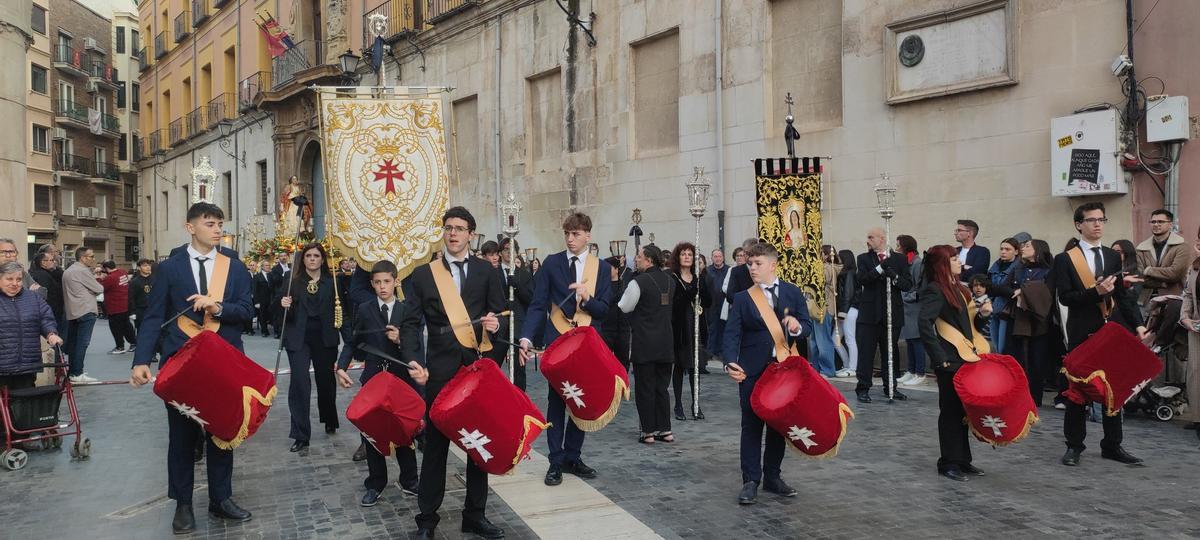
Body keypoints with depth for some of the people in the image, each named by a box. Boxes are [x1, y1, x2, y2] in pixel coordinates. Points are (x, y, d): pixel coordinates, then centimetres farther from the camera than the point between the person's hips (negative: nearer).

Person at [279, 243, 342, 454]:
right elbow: (285, 314, 4)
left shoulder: (332, 281, 4)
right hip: (298, 338, -1)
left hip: (325, 338, 1)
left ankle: (330, 421, 38)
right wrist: (284, 305, -17)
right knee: (299, 382, -11)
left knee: (326, 381, 13)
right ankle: (301, 437, -6)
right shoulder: (292, 279, 2)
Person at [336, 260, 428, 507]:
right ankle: (375, 483, 20)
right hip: (373, 378, 1)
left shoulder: (408, 311, 0)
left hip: (402, 378, 0)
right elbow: (353, 342, 3)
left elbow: (412, 343, -12)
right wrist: (341, 367, -10)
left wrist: (399, 340, -34)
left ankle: (409, 481, 22)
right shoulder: (364, 310, 3)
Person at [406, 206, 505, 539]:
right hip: (441, 370, -1)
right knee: (435, 443, 4)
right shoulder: (423, 274, 6)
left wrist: (494, 324, -17)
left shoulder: (487, 271, 7)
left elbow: (498, 315, 5)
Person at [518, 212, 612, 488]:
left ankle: (573, 457, 21)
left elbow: (604, 309, 1)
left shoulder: (601, 267, 4)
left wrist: (586, 298, -20)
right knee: (556, 400, 1)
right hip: (557, 341, -2)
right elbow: (538, 305, -3)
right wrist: (526, 337, -16)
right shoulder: (552, 263, 1)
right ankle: (556, 462, 9)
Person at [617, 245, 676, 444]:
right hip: (666, 342, 6)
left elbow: (623, 307, -5)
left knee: (644, 388, 2)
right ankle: (665, 430, 15)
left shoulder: (639, 282, -14)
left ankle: (648, 432, 6)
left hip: (644, 343, -6)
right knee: (662, 387, 13)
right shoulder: (670, 281, 7)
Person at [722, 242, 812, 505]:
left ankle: (772, 476, 25)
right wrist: (731, 362, -26)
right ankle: (750, 481, 10)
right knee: (751, 425, 2)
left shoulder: (792, 292, 4)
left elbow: (808, 327, 3)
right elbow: (732, 334, -9)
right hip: (752, 371, -2)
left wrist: (797, 327, -21)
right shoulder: (742, 298, 0)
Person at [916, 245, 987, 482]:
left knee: (963, 411, 13)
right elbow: (924, 323, -26)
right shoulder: (934, 290, -13)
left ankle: (962, 460, 23)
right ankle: (949, 463, 9)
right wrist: (940, 358, -25)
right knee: (951, 411, 0)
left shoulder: (957, 288, 15)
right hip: (950, 361, -8)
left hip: (964, 358, 8)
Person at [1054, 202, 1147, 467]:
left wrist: (1137, 324, 3)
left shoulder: (1113, 257, 11)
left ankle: (1112, 445, 21)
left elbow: (1122, 296, 11)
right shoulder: (1064, 259, -3)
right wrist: (1096, 292, -22)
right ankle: (1074, 446, 15)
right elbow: (1065, 297, -10)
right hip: (1082, 333, -4)